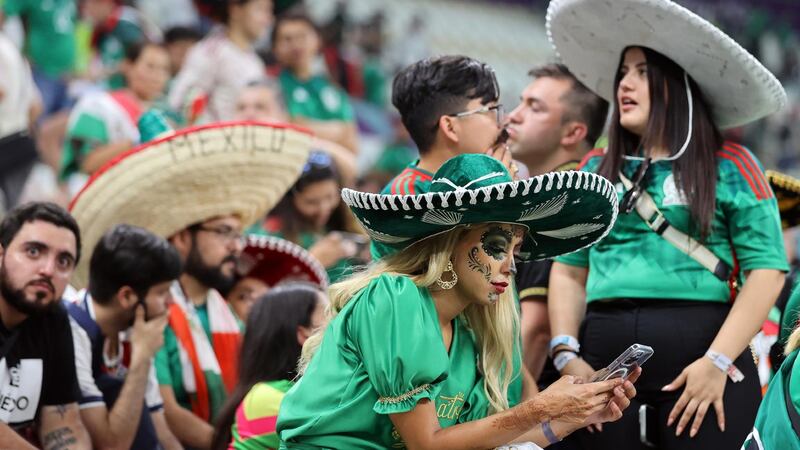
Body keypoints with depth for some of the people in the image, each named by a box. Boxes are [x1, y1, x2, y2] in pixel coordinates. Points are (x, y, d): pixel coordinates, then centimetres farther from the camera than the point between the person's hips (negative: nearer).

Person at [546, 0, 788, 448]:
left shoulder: (729, 166, 3)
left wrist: (717, 362, -13)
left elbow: (767, 272, -4)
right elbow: (568, 271, 16)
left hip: (700, 352, -4)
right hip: (606, 360, 4)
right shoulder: (597, 170, 15)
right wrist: (568, 354, 0)